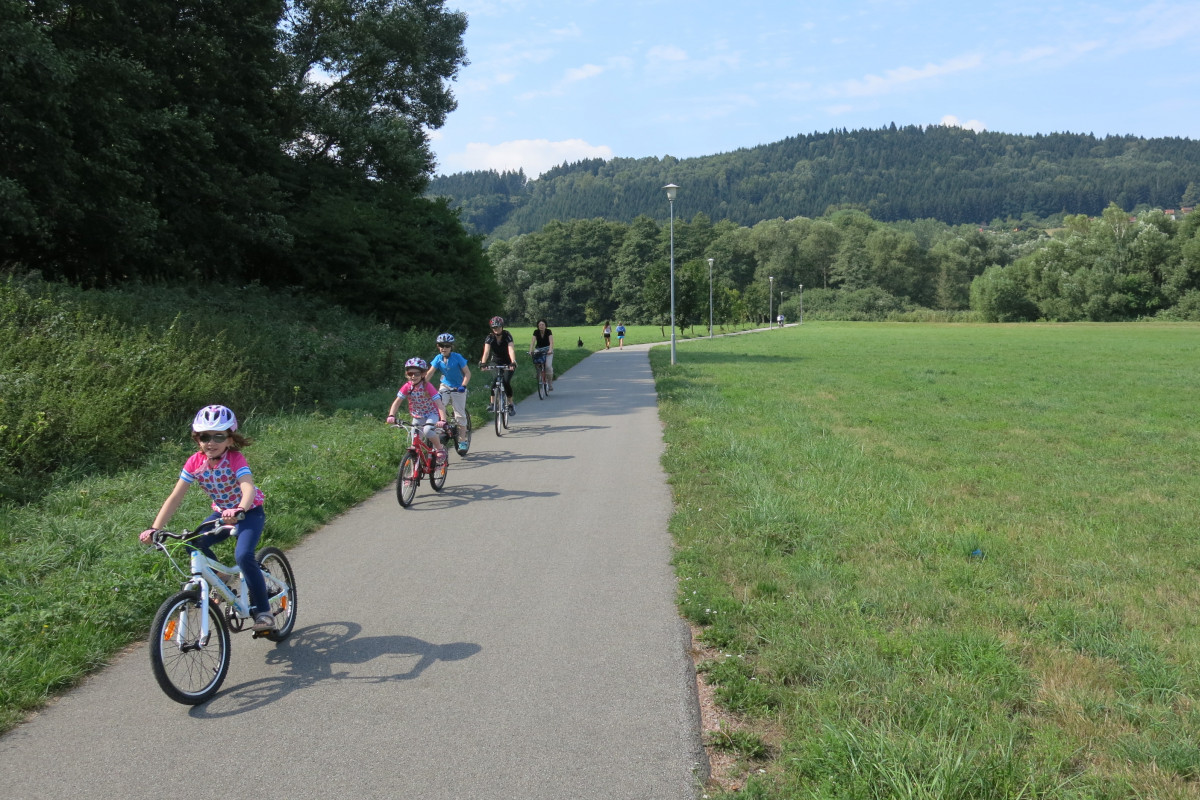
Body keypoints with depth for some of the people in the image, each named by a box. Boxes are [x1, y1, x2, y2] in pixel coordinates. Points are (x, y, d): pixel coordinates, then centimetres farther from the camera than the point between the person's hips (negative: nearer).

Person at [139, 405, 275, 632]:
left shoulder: (235, 460, -25)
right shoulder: (195, 463, -12)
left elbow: (248, 489, -42)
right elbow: (175, 497, -13)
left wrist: (239, 510, -62)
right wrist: (155, 528, -23)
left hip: (249, 513, -5)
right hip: (221, 513, 5)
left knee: (244, 555, -26)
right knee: (194, 543, -19)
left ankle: (263, 612, -11)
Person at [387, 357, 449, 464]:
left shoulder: (427, 386, -25)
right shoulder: (407, 387, -15)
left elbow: (439, 404, -30)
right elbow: (397, 402, -13)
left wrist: (443, 420, -43)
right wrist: (391, 416, -31)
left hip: (431, 414, -4)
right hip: (417, 416, 4)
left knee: (427, 430, -32)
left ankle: (440, 448, -7)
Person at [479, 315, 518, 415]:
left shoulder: (507, 336, -20)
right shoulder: (490, 337, -16)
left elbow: (511, 350, -34)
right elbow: (486, 351, -29)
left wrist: (513, 362, -50)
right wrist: (483, 362, -47)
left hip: (508, 363, -2)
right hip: (496, 362, 2)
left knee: (506, 382, -18)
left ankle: (510, 404, -3)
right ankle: (492, 402, -11)